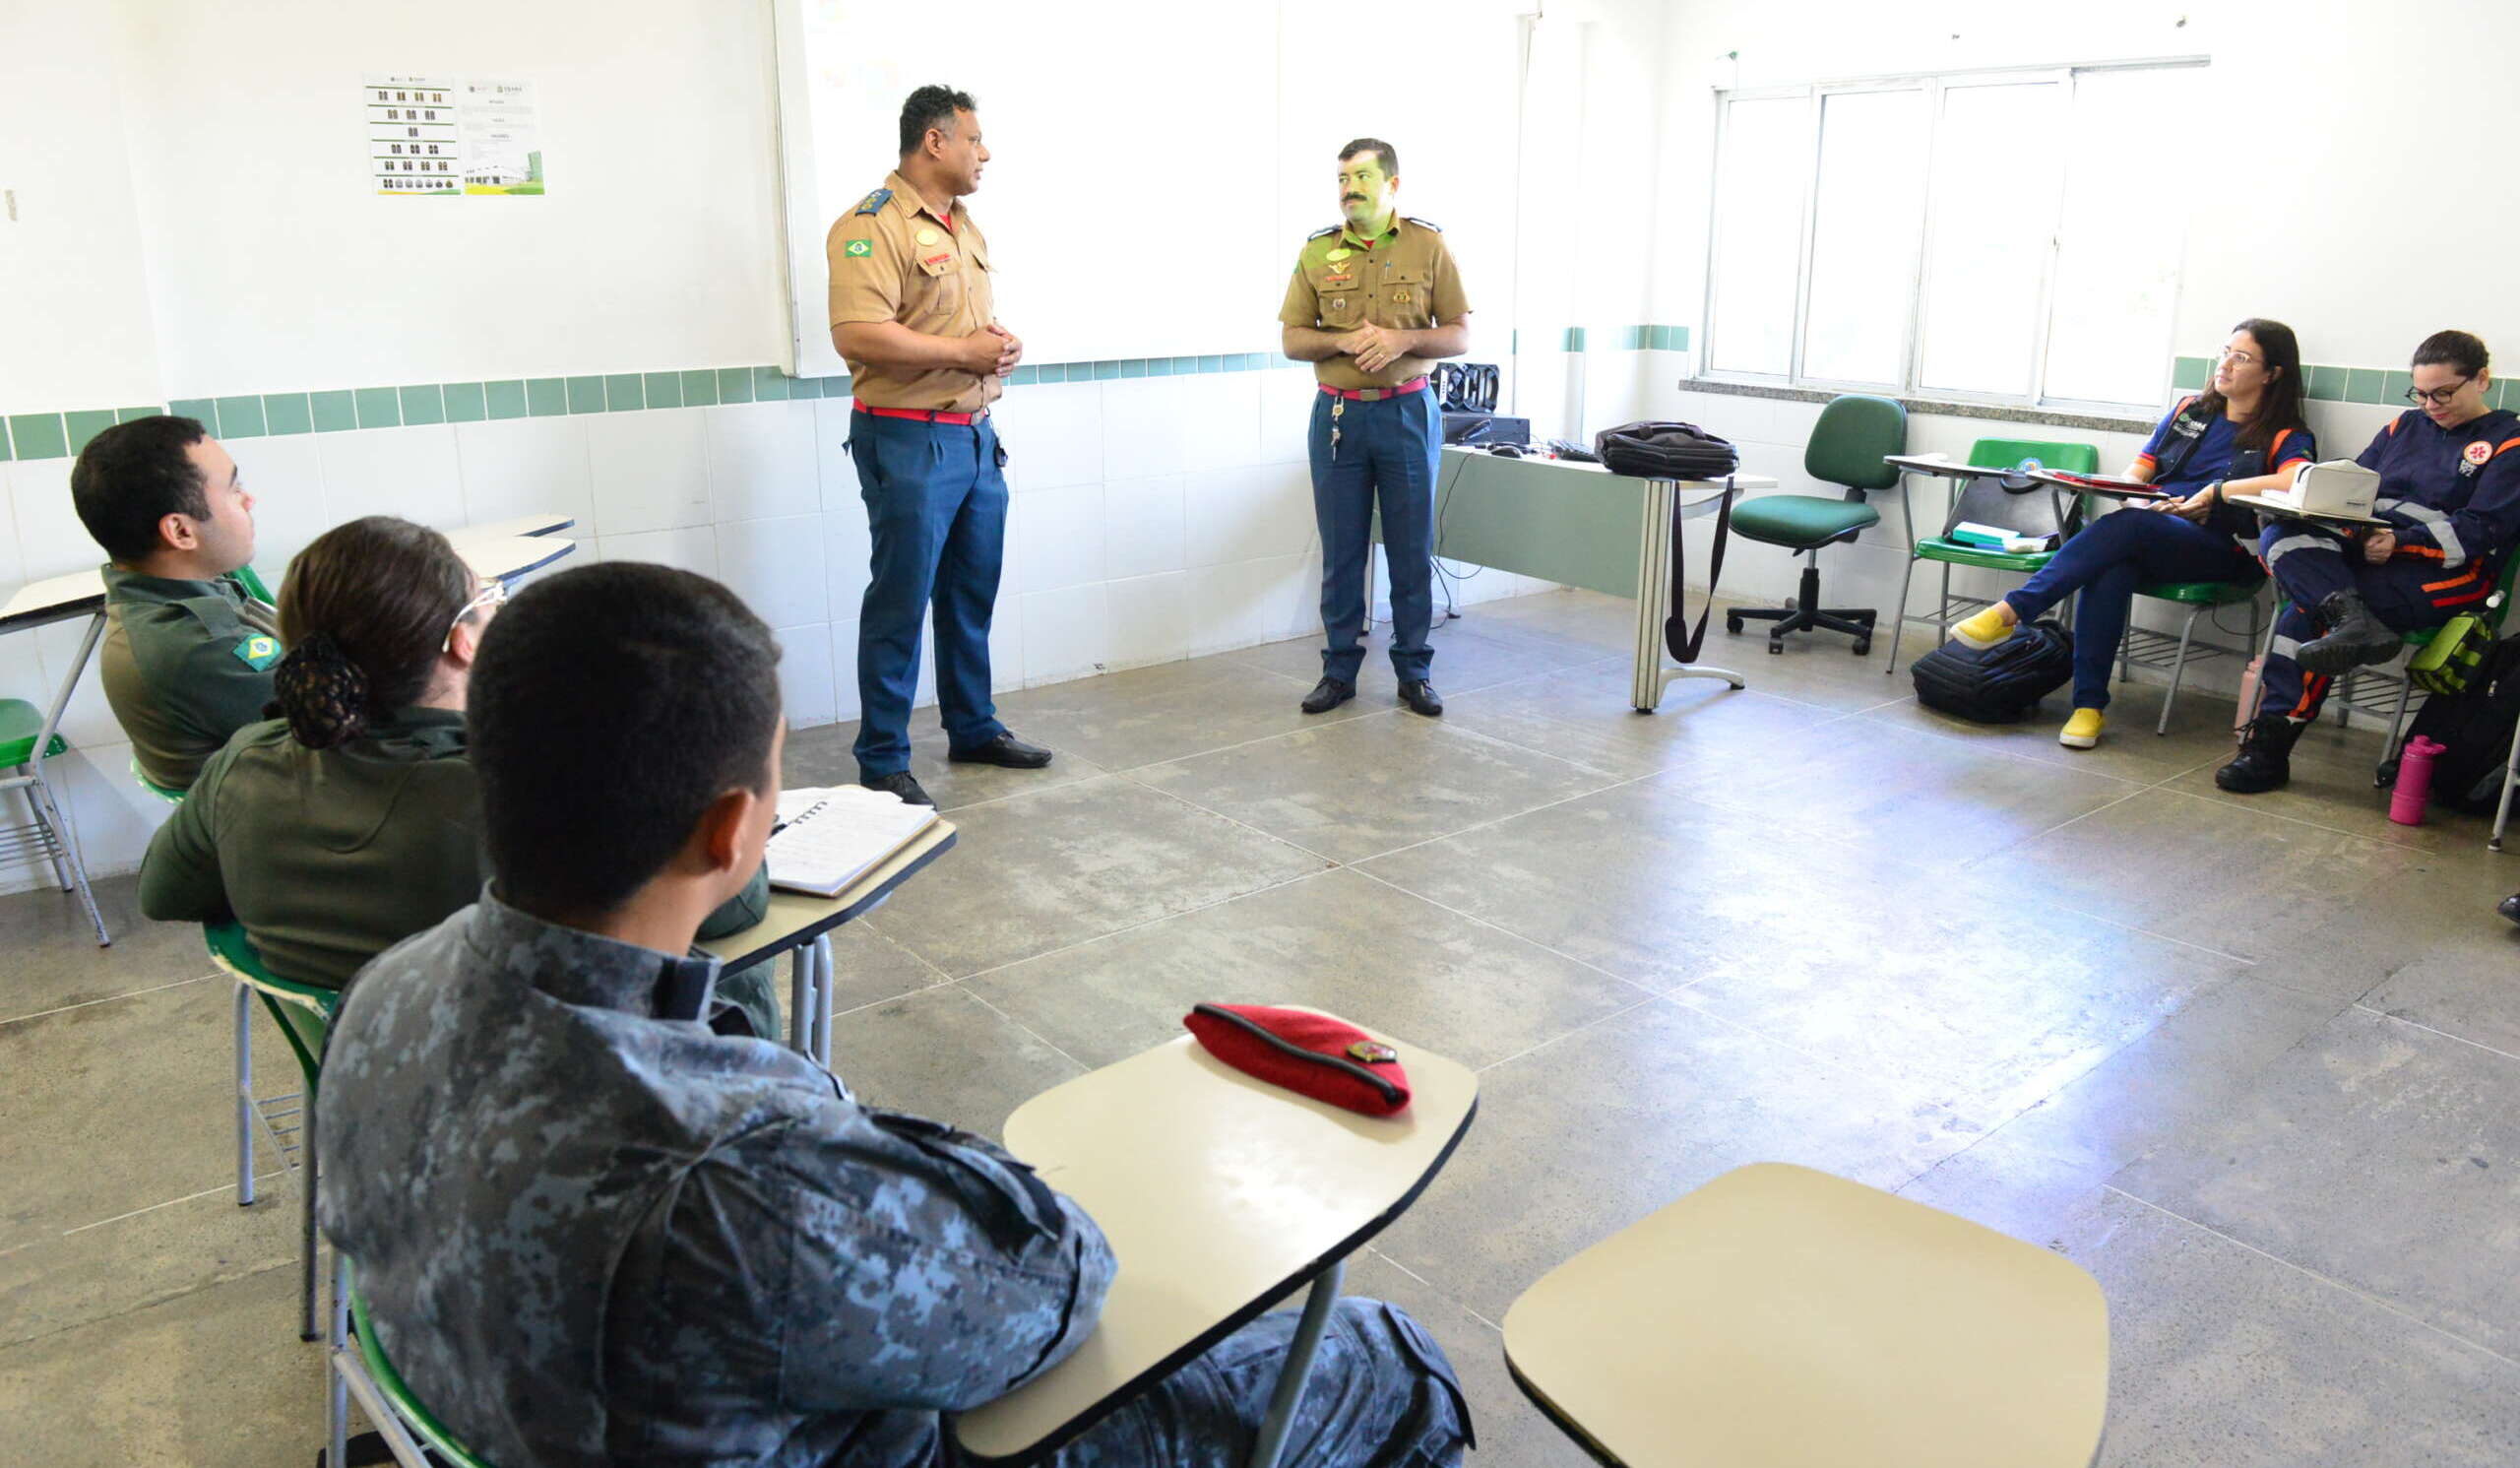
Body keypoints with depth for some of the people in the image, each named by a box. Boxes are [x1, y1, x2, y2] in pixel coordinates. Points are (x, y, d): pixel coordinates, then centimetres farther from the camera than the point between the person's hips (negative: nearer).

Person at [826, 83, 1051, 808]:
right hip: (909, 441, -9)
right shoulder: (872, 226, -13)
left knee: (972, 595, 16)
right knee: (900, 603, -2)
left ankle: (973, 729, 30)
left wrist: (1003, 344, 5)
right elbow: (856, 335, -25)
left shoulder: (965, 227, 17)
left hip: (975, 436, 9)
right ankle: (882, 761, 8)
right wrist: (962, 352, -18)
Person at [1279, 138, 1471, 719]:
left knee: (1412, 550, 4)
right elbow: (1293, 340, 5)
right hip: (1337, 414, 1)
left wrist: (1403, 339, -15)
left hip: (1409, 413, -1)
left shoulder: (1428, 245, 1)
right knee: (1340, 550, 6)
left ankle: (1414, 671, 16)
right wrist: (1344, 341, -14)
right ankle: (1339, 670, 17)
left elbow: (1460, 336, 2)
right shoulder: (1317, 252, 4)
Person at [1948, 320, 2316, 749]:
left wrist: (2217, 490, -14)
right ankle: (2088, 705, -33)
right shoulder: (2189, 411, 23)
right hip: (2153, 529, 4)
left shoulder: (2285, 436, 6)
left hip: (2220, 553, -4)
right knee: (2110, 568, -34)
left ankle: (2009, 612, -38)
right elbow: (2134, 474, 17)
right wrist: (2141, 500, -6)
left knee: (2125, 526, -34)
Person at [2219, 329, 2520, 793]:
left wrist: (2400, 542, -21)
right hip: (2363, 553, 6)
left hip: (2445, 576, -6)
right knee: (2279, 538, -25)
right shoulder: (2406, 426, 22)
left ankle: (2271, 744, -30)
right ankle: (2353, 622, -47)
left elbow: (2481, 531, -8)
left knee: (2308, 608, -30)